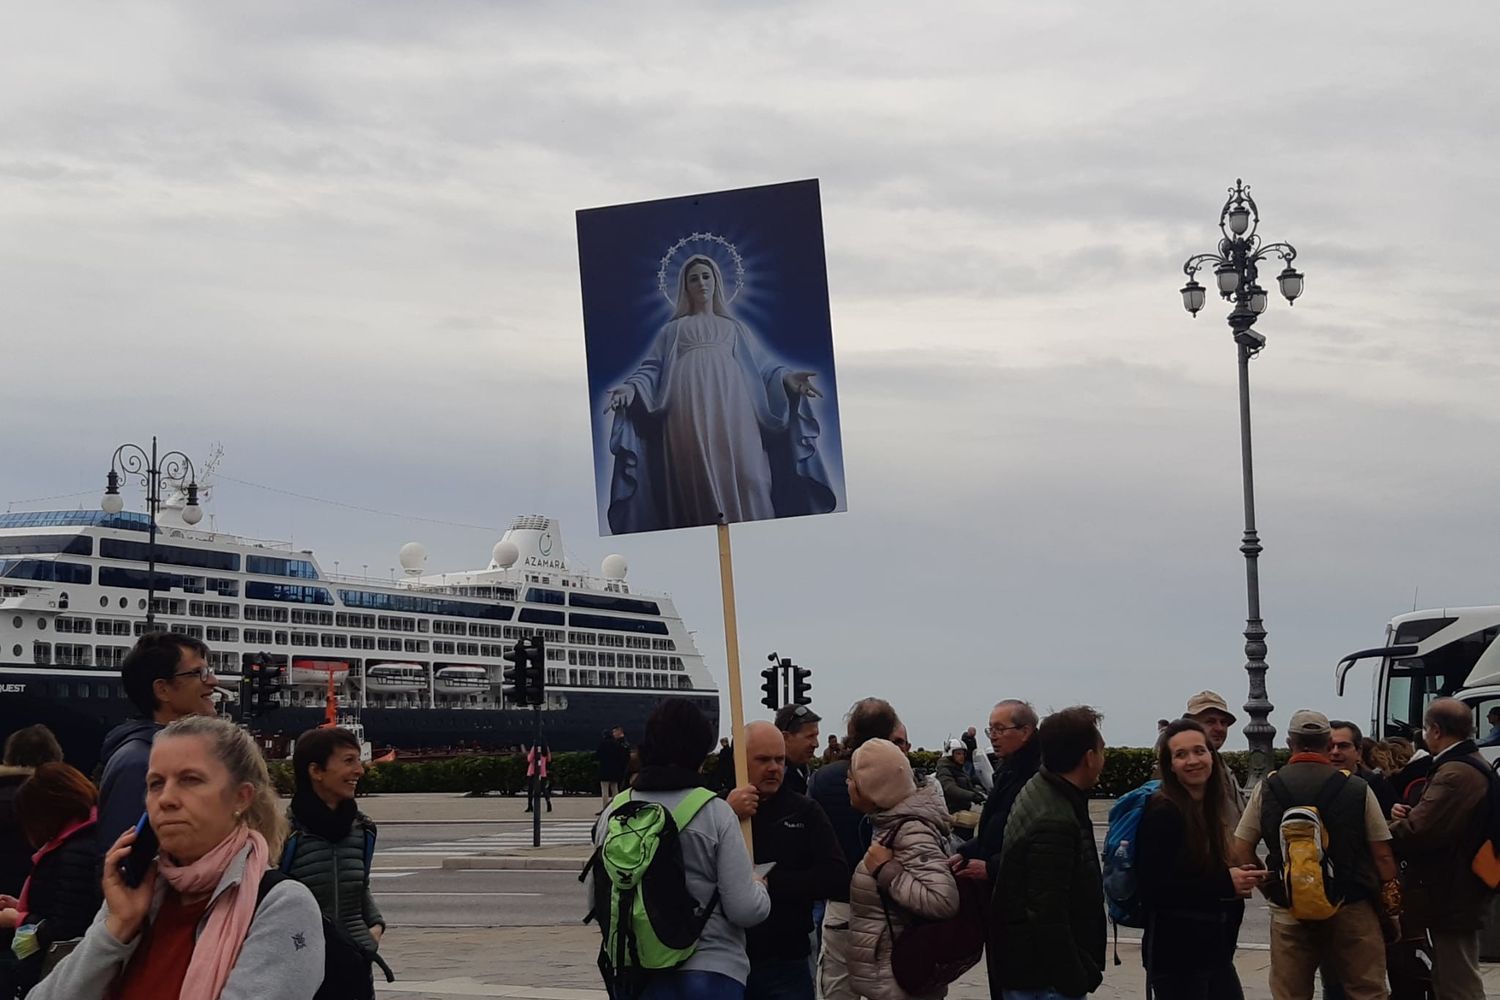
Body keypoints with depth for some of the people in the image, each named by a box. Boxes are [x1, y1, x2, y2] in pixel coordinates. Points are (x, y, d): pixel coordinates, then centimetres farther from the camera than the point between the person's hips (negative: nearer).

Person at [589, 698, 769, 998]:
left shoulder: (614, 812, 0)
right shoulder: (715, 813, -10)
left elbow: (594, 895, 7)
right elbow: (745, 909, -13)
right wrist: (759, 887, 10)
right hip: (709, 973, -4)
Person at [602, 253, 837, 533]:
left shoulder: (735, 329, 29)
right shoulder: (672, 331, 26)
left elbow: (762, 365, 17)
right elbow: (652, 368, 13)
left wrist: (785, 378, -6)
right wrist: (633, 387, -9)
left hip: (732, 410, 1)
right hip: (691, 413, -1)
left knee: (744, 477, -15)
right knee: (701, 481, -14)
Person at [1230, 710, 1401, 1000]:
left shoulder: (1267, 788, 0)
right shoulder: (1357, 788, -3)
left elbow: (1239, 852, -1)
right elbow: (1382, 856, -2)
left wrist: (1269, 888, 8)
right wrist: (1390, 909, 8)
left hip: (1289, 912, 1)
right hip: (1352, 910, -1)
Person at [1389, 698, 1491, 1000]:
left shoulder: (1456, 774, -22)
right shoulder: (1474, 767, 14)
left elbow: (1418, 831, -29)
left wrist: (1388, 829, -9)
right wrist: (1410, 815, -2)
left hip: (1451, 898, -11)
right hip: (1458, 895, 11)